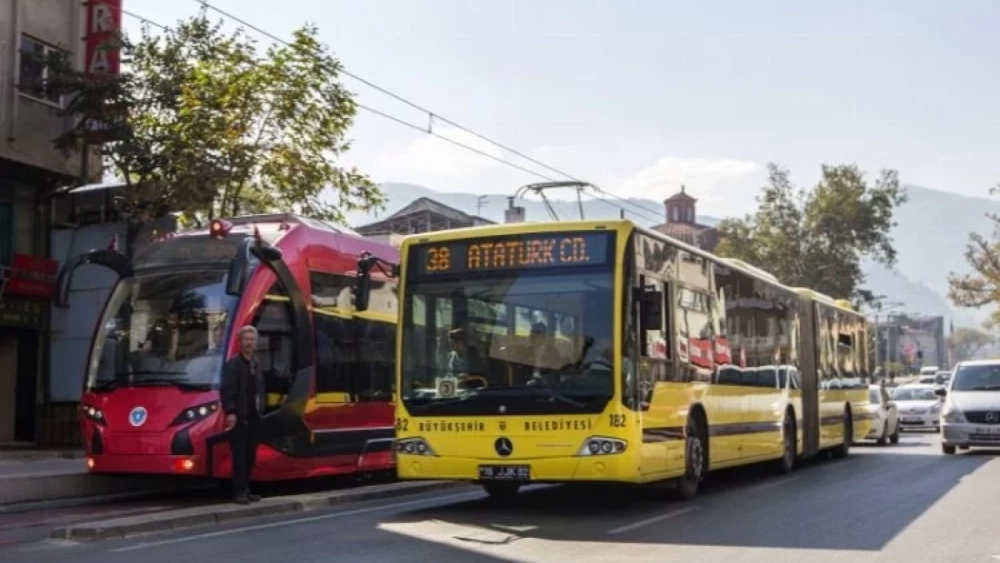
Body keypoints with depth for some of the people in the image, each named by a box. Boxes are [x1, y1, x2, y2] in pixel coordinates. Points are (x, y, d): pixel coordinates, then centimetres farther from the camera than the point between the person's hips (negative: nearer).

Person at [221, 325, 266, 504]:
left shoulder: (257, 363, 14)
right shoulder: (232, 364, -9)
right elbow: (227, 391, -15)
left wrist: (261, 408, 10)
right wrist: (230, 413, -22)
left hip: (254, 416, 7)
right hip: (239, 417, -7)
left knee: (250, 456, 11)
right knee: (240, 455, -5)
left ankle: (246, 489, 19)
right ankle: (239, 491, -1)